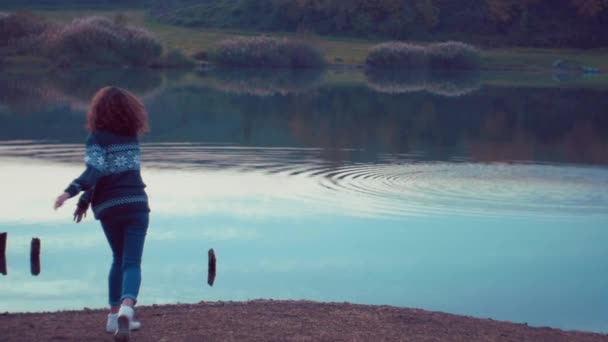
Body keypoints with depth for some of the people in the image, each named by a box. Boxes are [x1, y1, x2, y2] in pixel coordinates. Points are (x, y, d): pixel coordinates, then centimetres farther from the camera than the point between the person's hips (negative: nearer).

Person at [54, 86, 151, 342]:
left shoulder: (97, 137, -4)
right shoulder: (132, 136, 8)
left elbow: (95, 171, -19)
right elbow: (118, 170, 9)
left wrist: (70, 191, -27)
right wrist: (85, 201, 11)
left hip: (109, 208, 0)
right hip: (136, 204, 0)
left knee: (119, 259, 19)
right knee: (132, 262, -6)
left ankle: (115, 316, 18)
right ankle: (126, 309, -30)